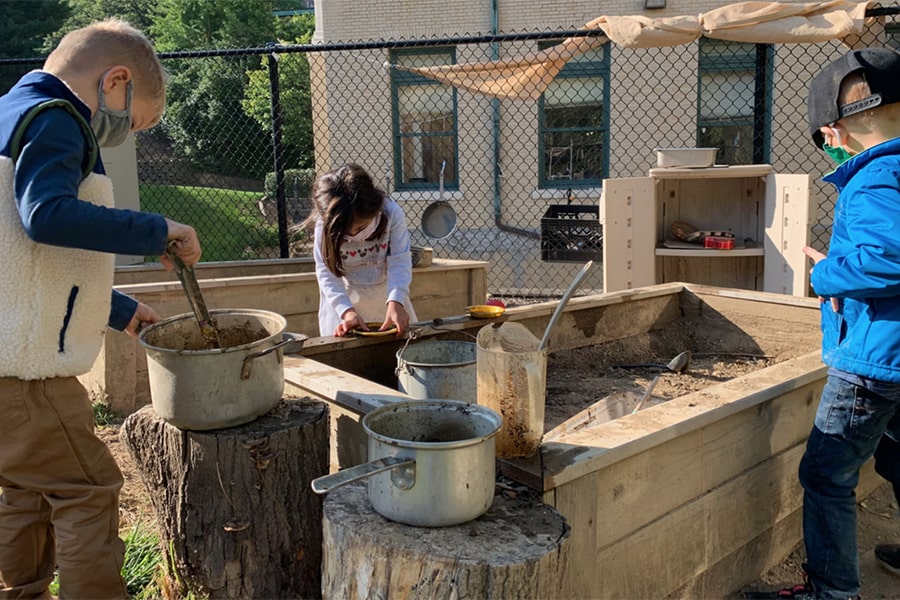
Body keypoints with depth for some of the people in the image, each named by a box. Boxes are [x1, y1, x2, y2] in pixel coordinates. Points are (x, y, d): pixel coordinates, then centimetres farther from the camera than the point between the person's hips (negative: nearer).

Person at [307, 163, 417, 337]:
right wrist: (347, 311, -35)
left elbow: (400, 262, -23)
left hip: (386, 294, 1)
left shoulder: (392, 213, -23)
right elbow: (326, 273, -22)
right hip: (343, 300, -1)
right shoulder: (325, 226, -23)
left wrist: (396, 302, -37)